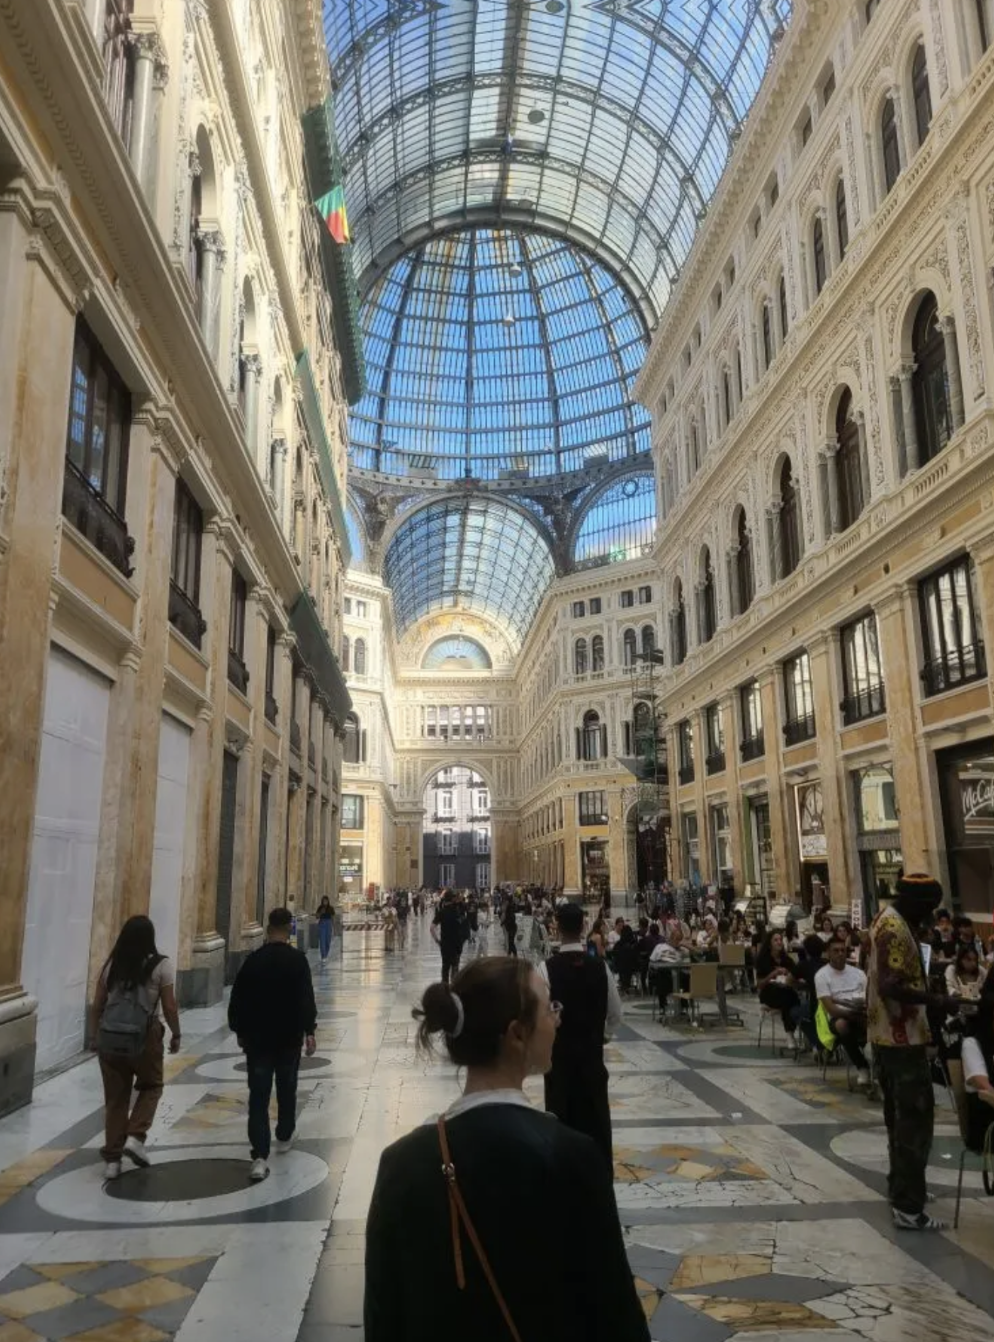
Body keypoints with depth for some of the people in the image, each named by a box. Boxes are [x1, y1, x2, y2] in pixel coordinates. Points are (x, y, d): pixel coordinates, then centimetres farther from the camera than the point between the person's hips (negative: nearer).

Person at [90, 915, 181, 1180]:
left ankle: (112, 1159, 16)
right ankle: (135, 1137, 3)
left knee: (115, 1098, 12)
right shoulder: (161, 965, -7)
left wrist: (94, 1036, 20)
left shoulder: (112, 965, 4)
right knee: (151, 1087, 19)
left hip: (110, 1036, 3)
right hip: (144, 1036, -3)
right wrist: (176, 1034, 8)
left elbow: (97, 1006, 8)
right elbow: (169, 1006, -6)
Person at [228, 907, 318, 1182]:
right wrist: (309, 1031, -9)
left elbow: (238, 1000, 3)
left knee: (258, 1096, -1)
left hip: (257, 1037, 1)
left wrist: (239, 1030, 15)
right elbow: (306, 998, -13)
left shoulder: (253, 959, -2)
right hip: (289, 1036, -1)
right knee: (286, 1090, 19)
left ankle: (260, 1156, -10)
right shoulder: (297, 959, -9)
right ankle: (284, 1137, 36)